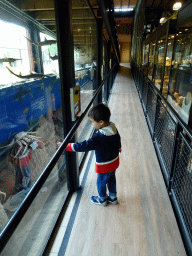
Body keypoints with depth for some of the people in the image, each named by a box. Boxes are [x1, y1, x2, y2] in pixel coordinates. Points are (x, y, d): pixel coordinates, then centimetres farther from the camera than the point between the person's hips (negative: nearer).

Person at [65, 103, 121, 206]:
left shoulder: (99, 137, -36)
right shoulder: (114, 129, -10)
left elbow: (84, 146, -34)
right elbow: (118, 140, 8)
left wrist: (66, 146, -27)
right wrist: (118, 148, 29)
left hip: (104, 166, -8)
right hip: (114, 161, 8)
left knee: (101, 182, 18)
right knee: (111, 179, 26)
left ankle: (102, 199, 42)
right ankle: (113, 197, 46)